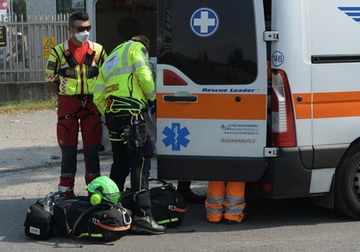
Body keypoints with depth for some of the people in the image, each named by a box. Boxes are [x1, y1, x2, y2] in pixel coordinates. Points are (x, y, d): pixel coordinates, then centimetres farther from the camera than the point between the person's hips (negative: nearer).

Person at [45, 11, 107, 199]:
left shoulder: (98, 50, 4)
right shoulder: (59, 51, -3)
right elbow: (51, 78, 4)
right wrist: (64, 97, 0)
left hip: (92, 104, 2)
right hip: (68, 104, -2)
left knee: (92, 148, 5)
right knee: (68, 148, 3)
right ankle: (66, 191, 11)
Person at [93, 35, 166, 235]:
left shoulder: (110, 60, 30)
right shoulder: (136, 48, 10)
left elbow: (98, 97, 23)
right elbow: (144, 75, -8)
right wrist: (153, 98, 5)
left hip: (111, 114, 8)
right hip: (130, 113, -8)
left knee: (120, 164, 18)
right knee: (140, 162, -12)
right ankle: (143, 215, -19)